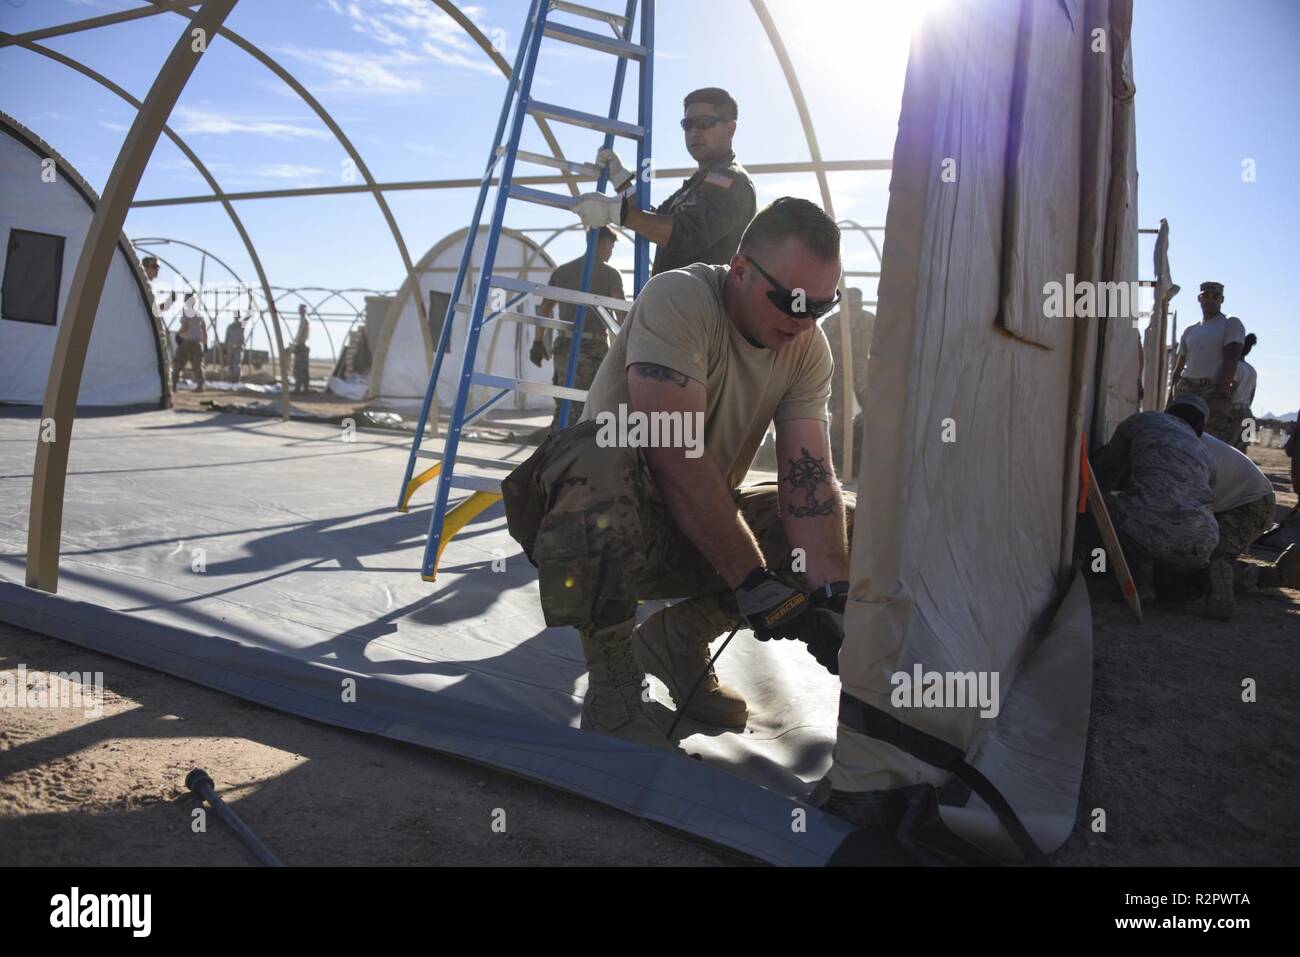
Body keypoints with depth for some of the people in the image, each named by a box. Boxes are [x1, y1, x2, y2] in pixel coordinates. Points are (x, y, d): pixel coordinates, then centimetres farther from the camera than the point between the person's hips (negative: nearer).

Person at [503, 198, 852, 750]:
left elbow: (809, 478, -13)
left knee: (848, 527, -10)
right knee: (601, 457, -39)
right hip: (614, 519, -6)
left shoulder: (809, 347, -4)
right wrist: (756, 584, -31)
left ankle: (677, 639, 4)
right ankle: (611, 684, -18)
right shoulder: (678, 300, -22)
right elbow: (677, 459, -31)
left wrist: (830, 597, -27)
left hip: (710, 525, 6)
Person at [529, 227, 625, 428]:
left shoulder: (561, 271, 15)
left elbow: (544, 308, 13)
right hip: (593, 345, -5)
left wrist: (538, 343, 15)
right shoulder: (610, 274, 1)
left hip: (564, 344, 5)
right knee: (583, 405, -6)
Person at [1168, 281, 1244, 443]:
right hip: (1185, 390, 6)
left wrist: (1221, 395, -18)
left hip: (1213, 389, -5)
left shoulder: (1231, 324, 5)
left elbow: (1231, 360, -7)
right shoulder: (1190, 331, 22)